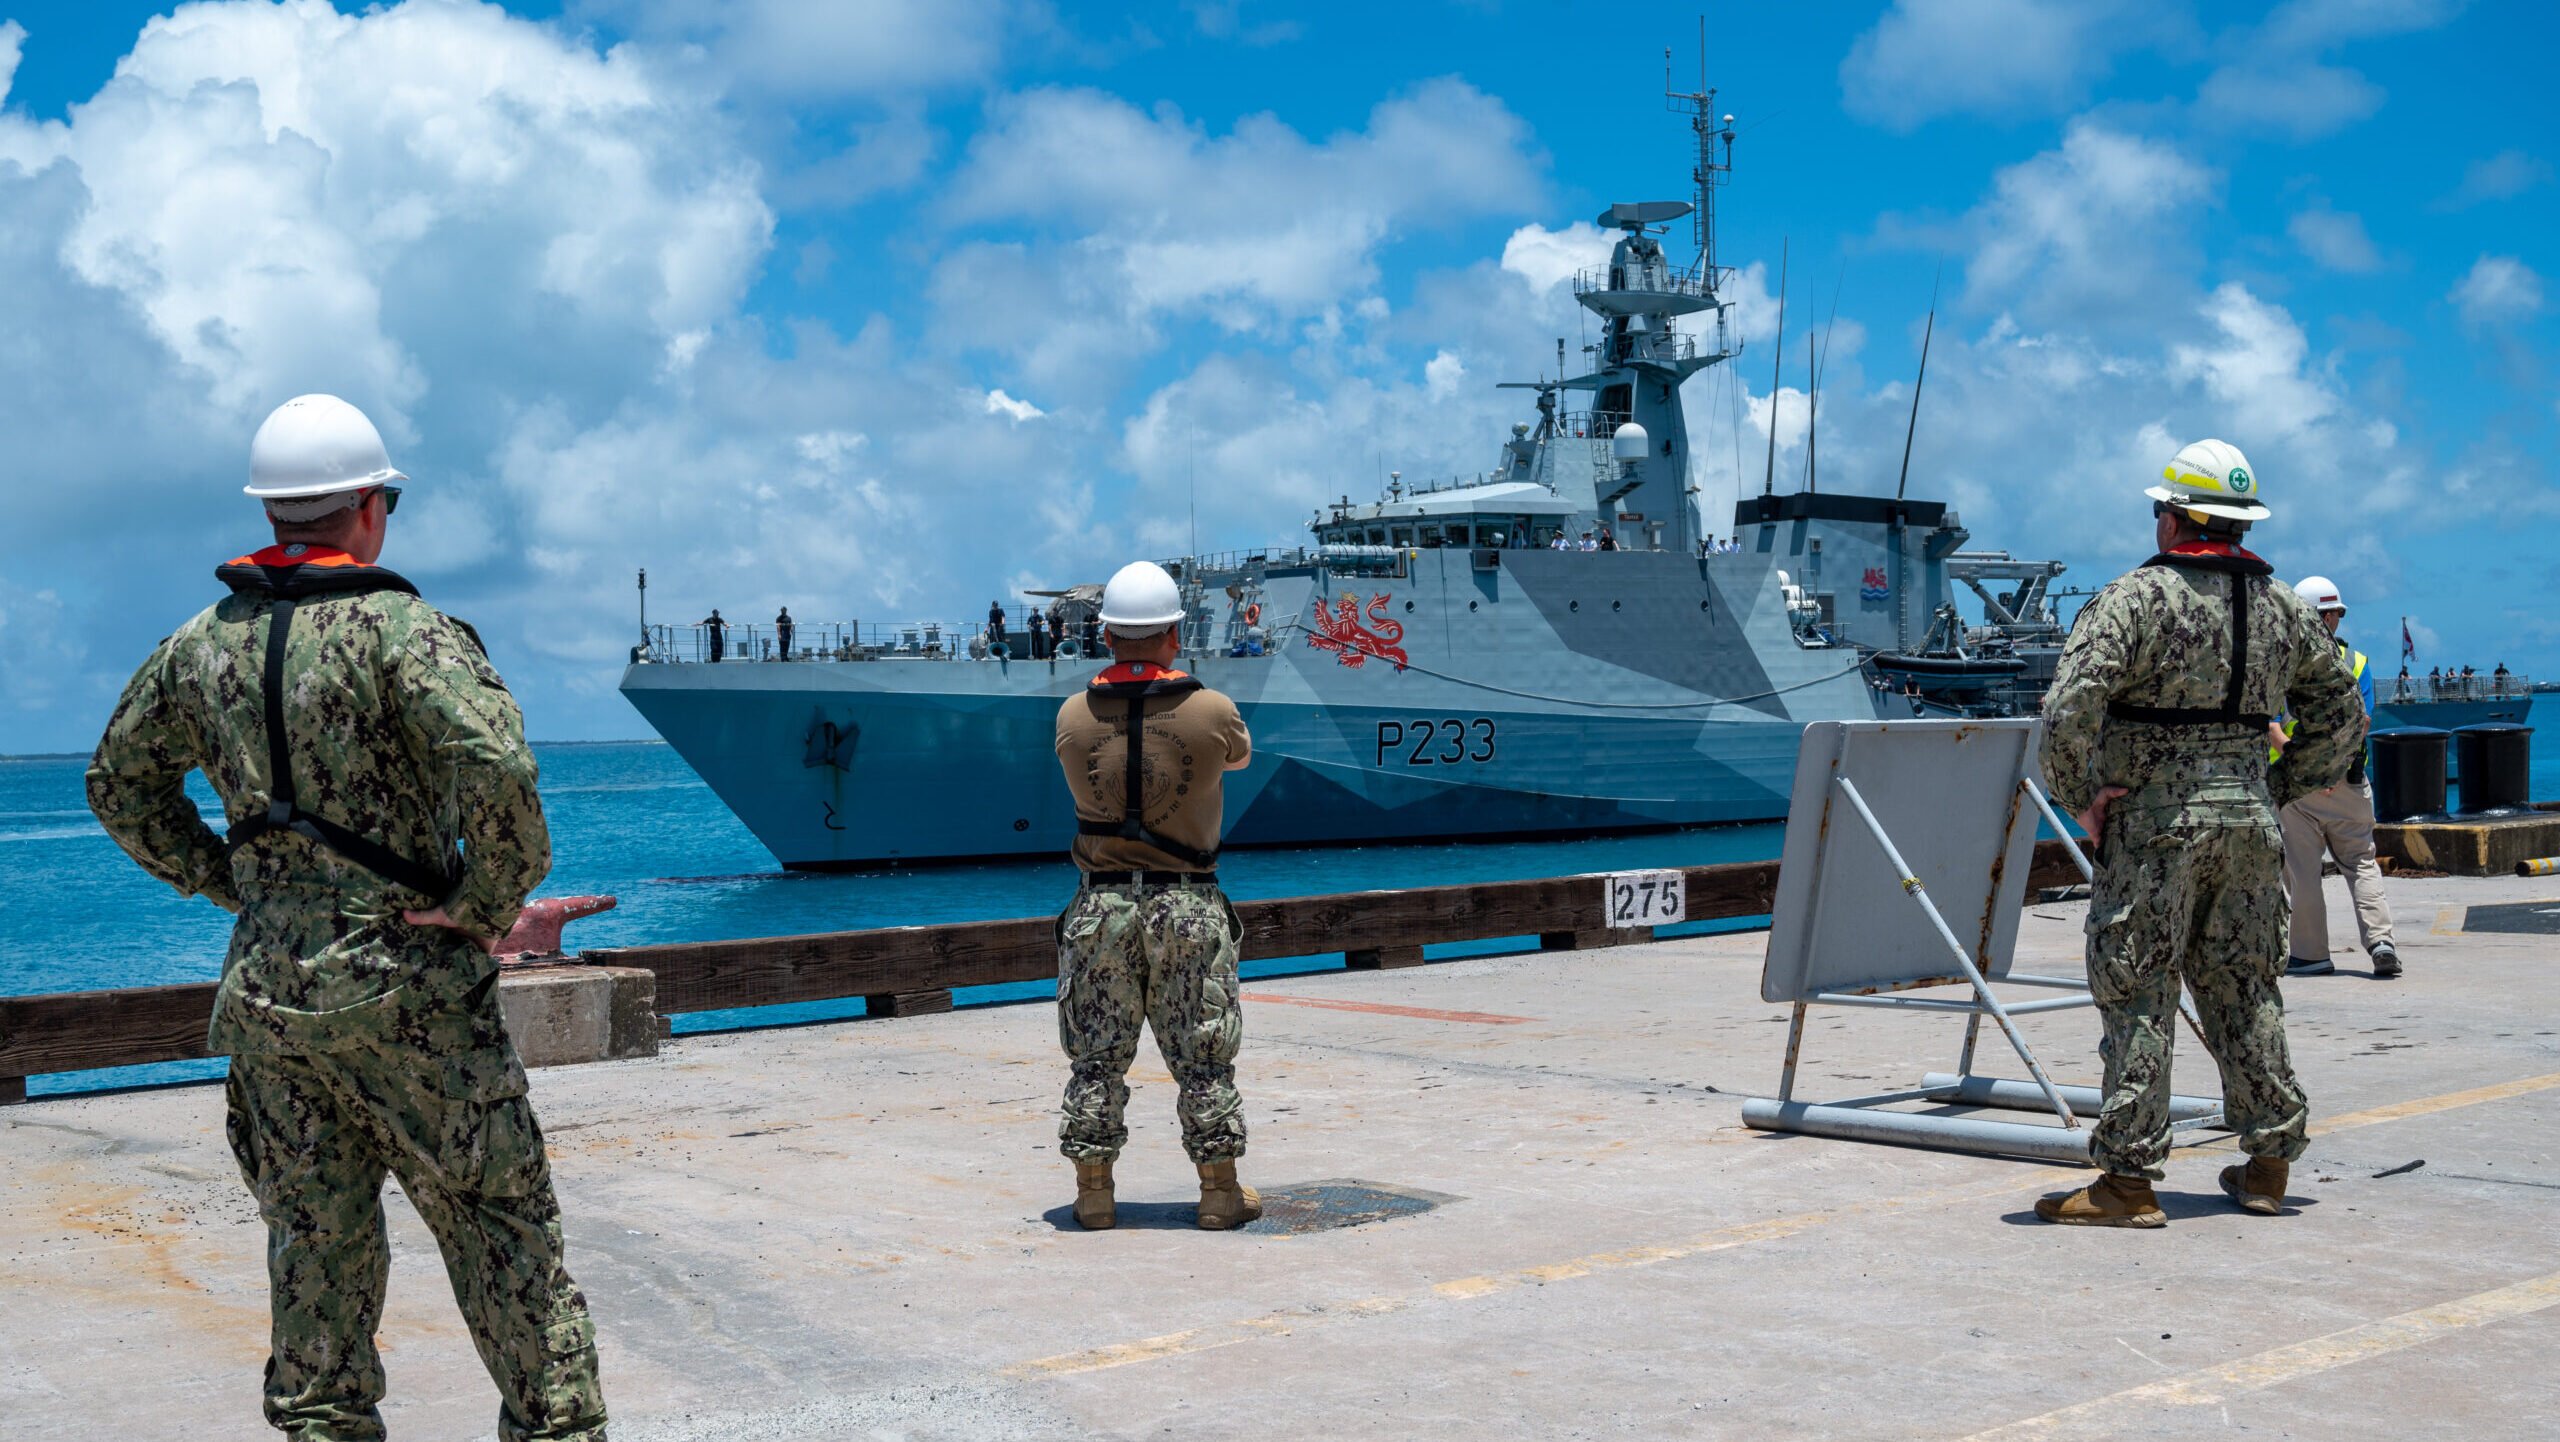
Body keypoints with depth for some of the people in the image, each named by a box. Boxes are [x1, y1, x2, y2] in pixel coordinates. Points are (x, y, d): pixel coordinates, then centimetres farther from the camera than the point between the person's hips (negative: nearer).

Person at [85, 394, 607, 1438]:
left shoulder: (201, 645, 8)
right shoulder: (400, 630, -14)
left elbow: (122, 785, 20)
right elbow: (496, 766, -29)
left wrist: (228, 883, 17)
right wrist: (489, 903, -15)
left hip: (268, 984, 6)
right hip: (405, 986, -6)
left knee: (315, 1244, 14)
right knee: (500, 1227, 4)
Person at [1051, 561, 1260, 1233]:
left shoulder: (1073, 717, -6)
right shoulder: (1212, 712, -10)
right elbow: (1240, 754, 12)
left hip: (1102, 903, 1)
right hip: (1187, 904, -1)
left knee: (1097, 1057, 11)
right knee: (1202, 1056, 9)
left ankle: (1093, 1192, 15)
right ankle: (1220, 1191, 15)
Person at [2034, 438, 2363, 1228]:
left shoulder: (2138, 596, -9)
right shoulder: (2280, 605, 11)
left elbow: (2069, 710, -21)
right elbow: (2342, 715, 19)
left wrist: (2081, 798, -9)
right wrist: (2276, 788, 18)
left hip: (2155, 817, -6)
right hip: (2250, 816, 6)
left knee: (2137, 993, -3)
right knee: (2246, 991, 15)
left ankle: (2128, 1179, -2)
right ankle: (2268, 1162, 21)